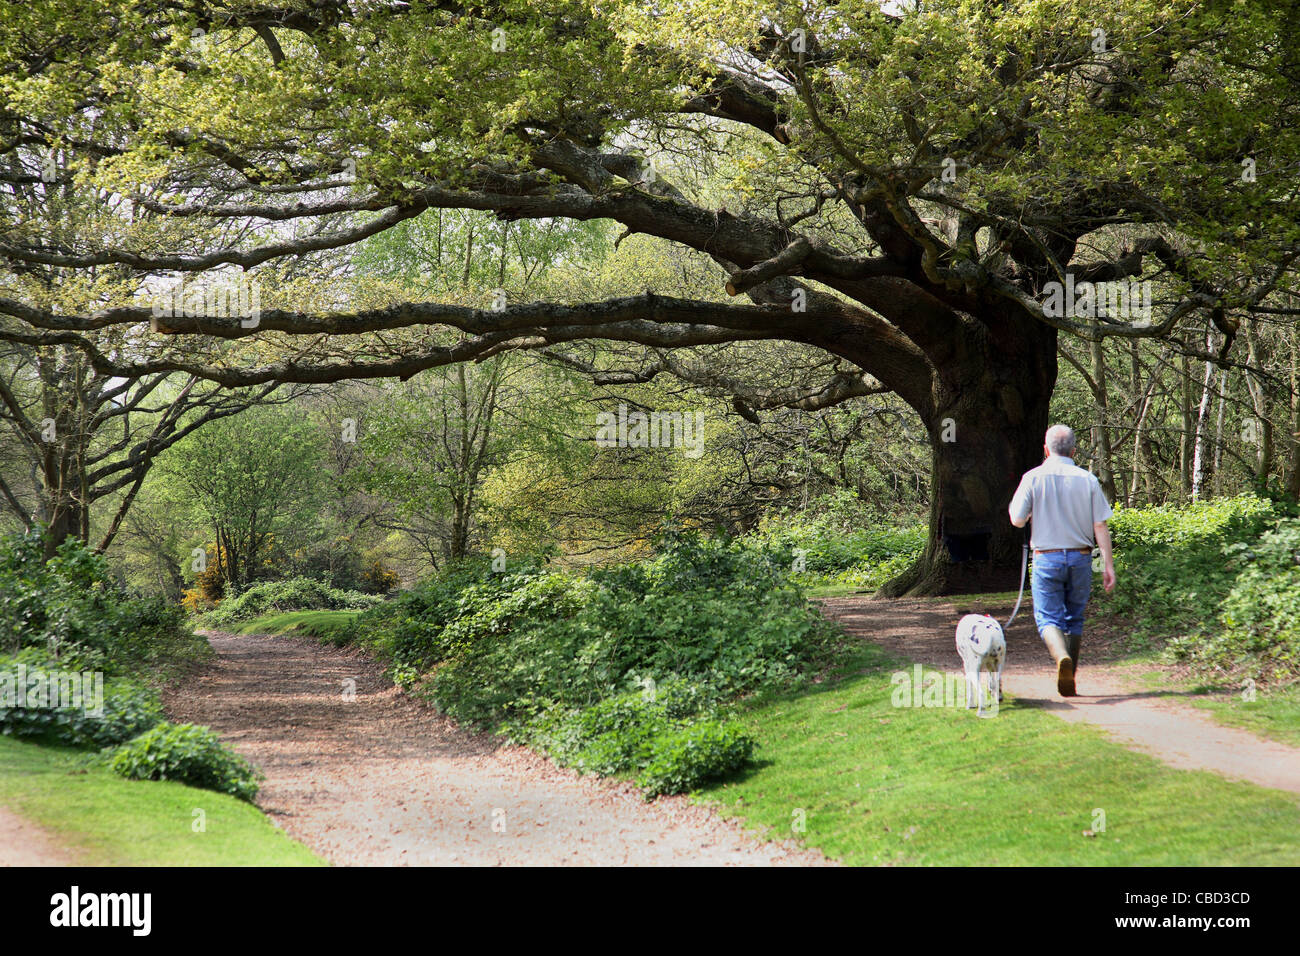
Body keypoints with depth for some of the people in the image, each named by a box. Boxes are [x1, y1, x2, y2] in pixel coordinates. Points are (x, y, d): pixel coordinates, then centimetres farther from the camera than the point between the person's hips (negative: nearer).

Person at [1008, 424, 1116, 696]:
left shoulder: (1033, 478, -5)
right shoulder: (1088, 480, 1)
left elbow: (1018, 520, -5)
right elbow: (1100, 526, -2)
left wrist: (1012, 508, 18)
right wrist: (1108, 564, 1)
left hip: (1047, 558, -2)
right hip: (1081, 558, 2)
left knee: (1048, 619, 0)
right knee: (1074, 618, 15)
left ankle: (1062, 656, -30)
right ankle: (1069, 681, 17)